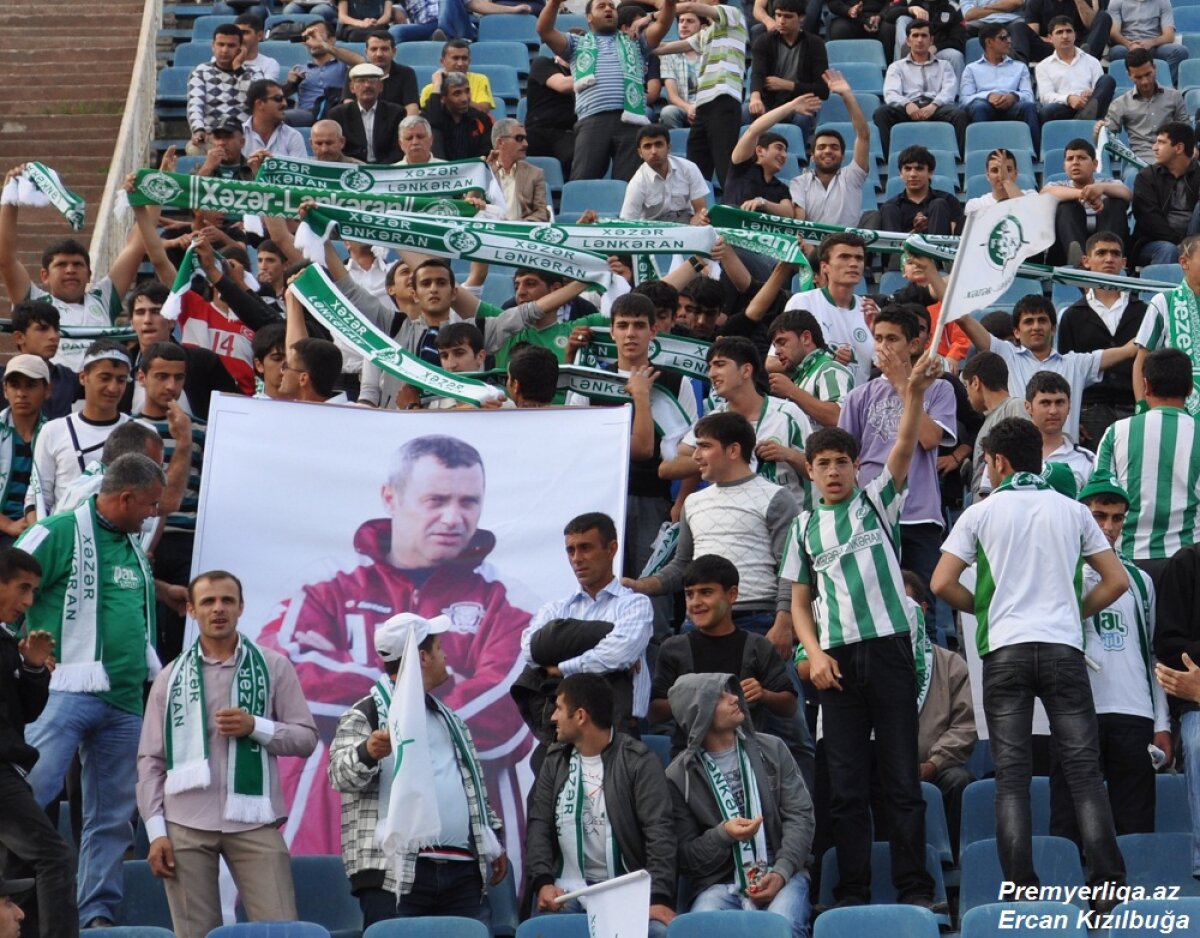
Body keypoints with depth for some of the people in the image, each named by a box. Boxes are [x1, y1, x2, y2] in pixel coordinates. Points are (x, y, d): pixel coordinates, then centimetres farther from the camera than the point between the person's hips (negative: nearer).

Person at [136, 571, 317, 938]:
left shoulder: (273, 667, 9)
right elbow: (150, 760, 9)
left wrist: (255, 727, -10)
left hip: (254, 821, -1)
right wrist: (155, 830, 0)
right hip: (187, 825, 1)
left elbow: (306, 738, 7)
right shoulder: (172, 677, 11)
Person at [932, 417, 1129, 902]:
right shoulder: (1072, 511, 11)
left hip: (1004, 649, -1)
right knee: (1083, 768, -1)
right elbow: (1116, 579, 9)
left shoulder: (981, 513, 5)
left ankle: (1021, 890, -9)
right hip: (1064, 647, 1)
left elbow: (942, 583, -1)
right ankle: (1107, 882, -13)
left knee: (1011, 774, -1)